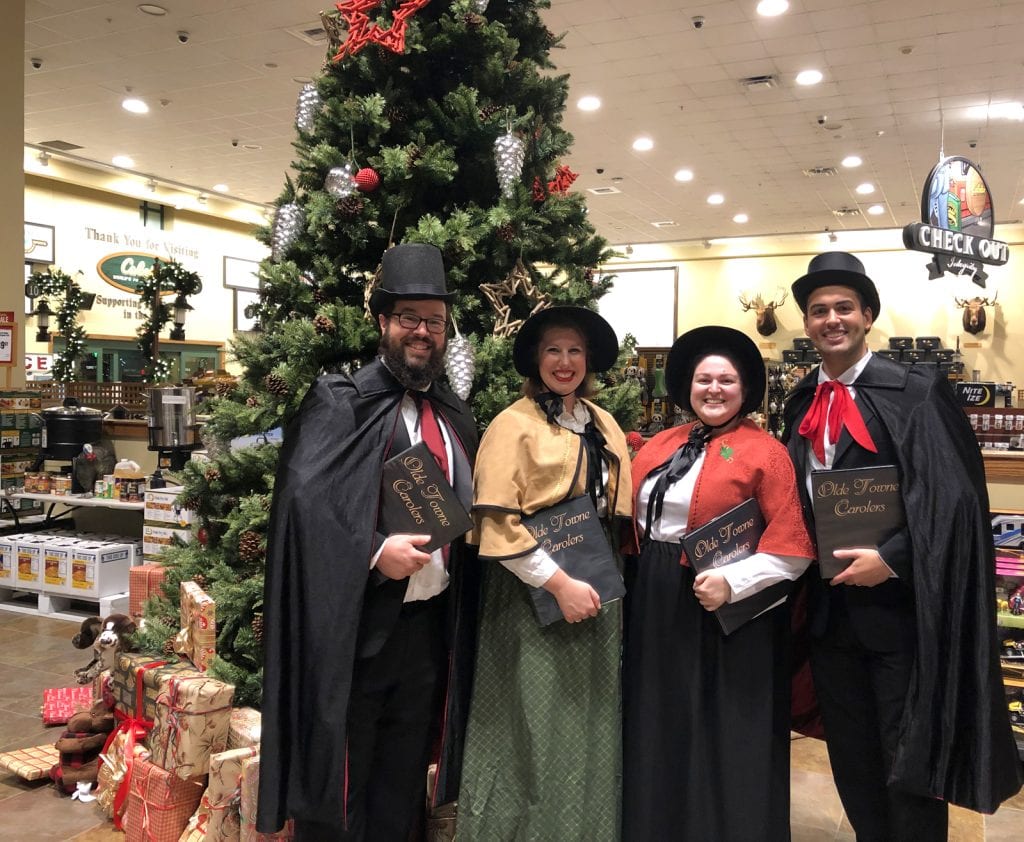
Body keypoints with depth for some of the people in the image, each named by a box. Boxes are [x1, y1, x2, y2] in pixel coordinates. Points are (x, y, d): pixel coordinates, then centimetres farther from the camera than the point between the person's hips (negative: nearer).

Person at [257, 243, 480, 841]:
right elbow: (303, 494, -18)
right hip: (357, 617, -6)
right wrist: (375, 551, -25)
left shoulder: (456, 416, 12)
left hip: (430, 618, 6)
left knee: (404, 774, 18)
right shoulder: (342, 402, -8)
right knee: (342, 769, 7)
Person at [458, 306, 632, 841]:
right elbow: (497, 522, -16)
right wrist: (559, 583, -18)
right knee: (538, 730, 2)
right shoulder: (513, 425, -8)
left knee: (593, 728, 14)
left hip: (598, 591, 6)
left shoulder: (604, 425, 11)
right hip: (533, 596, -6)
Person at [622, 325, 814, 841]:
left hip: (728, 612, -5)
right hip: (655, 603, 6)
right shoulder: (660, 445, 8)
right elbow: (629, 517, 14)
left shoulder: (764, 452, -8)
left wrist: (732, 582, -21)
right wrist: (639, 570, 2)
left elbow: (791, 546, -13)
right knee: (660, 730, 16)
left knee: (724, 735, 7)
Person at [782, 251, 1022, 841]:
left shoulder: (916, 390, -10)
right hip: (829, 604, 6)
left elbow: (952, 495, -15)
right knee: (851, 753, 17)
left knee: (908, 753, 7)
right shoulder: (801, 402, 8)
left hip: (898, 603, -5)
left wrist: (891, 559, -21)